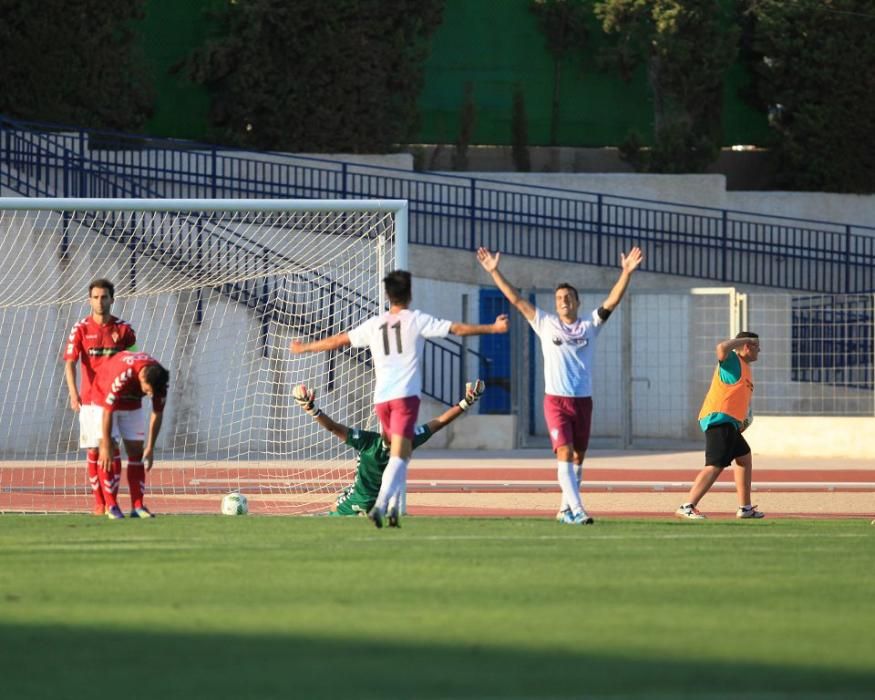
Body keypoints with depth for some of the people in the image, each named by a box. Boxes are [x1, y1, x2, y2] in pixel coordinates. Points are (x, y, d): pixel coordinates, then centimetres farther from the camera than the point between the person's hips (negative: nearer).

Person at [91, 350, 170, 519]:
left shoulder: (158, 378, -24)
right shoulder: (123, 376, -40)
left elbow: (157, 414, -9)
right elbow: (107, 411, -31)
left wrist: (150, 448, -8)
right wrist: (106, 446, -25)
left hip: (132, 401, 5)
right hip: (104, 396, -5)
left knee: (137, 451, -2)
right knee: (109, 454, -14)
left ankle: (137, 506, -3)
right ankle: (111, 506, -13)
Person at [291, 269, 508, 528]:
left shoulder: (374, 324, 14)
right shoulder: (416, 320, 3)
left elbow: (338, 340, 20)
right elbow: (457, 328, 2)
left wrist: (304, 348, 34)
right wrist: (492, 328, 10)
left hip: (381, 398, 4)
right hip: (406, 395, -4)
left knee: (398, 454, 18)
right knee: (399, 456, -12)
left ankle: (392, 507, 7)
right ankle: (381, 505, -29)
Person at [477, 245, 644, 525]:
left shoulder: (590, 326, 9)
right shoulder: (546, 324, 7)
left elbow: (612, 301, 1)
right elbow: (516, 299, 6)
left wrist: (626, 273, -11)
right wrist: (494, 272, 2)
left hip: (583, 400, 3)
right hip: (556, 400, -3)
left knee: (577, 457, 8)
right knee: (564, 453, -14)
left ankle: (565, 509, 20)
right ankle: (576, 510, -22)